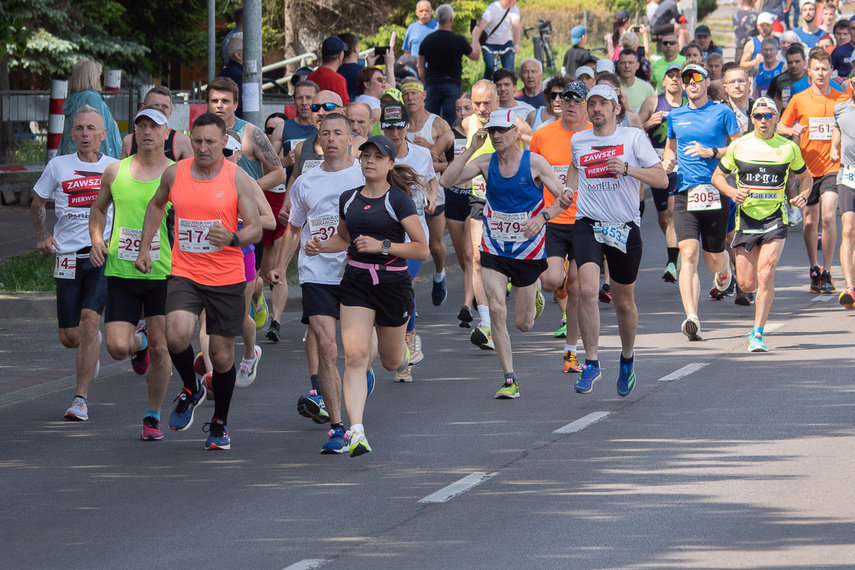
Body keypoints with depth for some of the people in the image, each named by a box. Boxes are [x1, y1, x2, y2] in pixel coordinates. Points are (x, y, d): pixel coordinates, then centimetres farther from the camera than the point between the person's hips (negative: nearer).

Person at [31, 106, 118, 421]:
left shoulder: (116, 168, 5)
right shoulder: (58, 166, 5)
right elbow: (37, 203, 18)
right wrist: (42, 236, 3)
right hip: (68, 256, 1)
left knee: (89, 319, -20)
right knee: (70, 338, 0)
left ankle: (80, 399, -14)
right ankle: (93, 345, 39)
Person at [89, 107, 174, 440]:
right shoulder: (115, 172, 5)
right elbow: (99, 208, 21)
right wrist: (97, 240, 4)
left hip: (163, 274, -1)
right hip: (121, 273, 1)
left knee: (161, 348, -1)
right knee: (117, 347, -9)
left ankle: (153, 416, 18)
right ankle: (140, 342, 29)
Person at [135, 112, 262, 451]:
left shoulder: (238, 179, -5)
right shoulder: (175, 174, 2)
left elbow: (256, 230, -7)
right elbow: (156, 205, 23)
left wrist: (233, 238, -28)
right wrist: (145, 248, 17)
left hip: (226, 279, -1)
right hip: (184, 274, 1)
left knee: (222, 355, 4)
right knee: (177, 335, -25)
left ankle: (219, 423, 27)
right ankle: (190, 390, 6)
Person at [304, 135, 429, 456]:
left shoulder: (399, 200, -9)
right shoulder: (348, 199, 6)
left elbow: (422, 249, -12)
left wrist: (382, 246, -21)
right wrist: (321, 246, 5)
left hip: (393, 284, -3)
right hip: (356, 282, 3)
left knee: (391, 362, 15)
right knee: (354, 356, -15)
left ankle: (403, 355, 56)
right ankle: (356, 432, -21)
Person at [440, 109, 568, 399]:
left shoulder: (534, 163, -9)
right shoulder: (486, 163, -2)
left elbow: (564, 198, -7)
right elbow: (447, 180, -12)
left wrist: (543, 216, -25)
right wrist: (471, 149, -18)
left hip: (528, 252, -2)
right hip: (494, 249, 2)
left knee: (523, 324, 8)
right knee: (497, 311, -14)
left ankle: (534, 297, 46)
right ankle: (510, 379, -8)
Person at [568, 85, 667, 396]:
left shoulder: (634, 137, -2)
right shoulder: (578, 141, 9)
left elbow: (662, 179, -7)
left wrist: (627, 168, -20)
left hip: (625, 228, -1)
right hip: (588, 226, 1)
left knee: (624, 302, 11)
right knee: (587, 290, -21)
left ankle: (627, 358, 37)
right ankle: (591, 363, -13)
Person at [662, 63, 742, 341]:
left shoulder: (722, 112, 3)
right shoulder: (675, 116, 13)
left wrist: (711, 152, -13)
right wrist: (668, 161, 6)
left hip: (716, 193, -2)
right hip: (685, 194, 2)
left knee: (713, 260, 8)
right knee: (688, 254, -16)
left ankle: (724, 267, 48)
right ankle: (692, 318, -24)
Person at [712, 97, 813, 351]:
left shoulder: (789, 148, 1)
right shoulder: (738, 146, 1)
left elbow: (806, 176, 15)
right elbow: (717, 176, 10)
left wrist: (803, 195, -6)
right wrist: (731, 192, -11)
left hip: (775, 217, -1)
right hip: (746, 217, 1)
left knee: (765, 276, -16)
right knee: (746, 285, 2)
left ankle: (757, 333, -9)